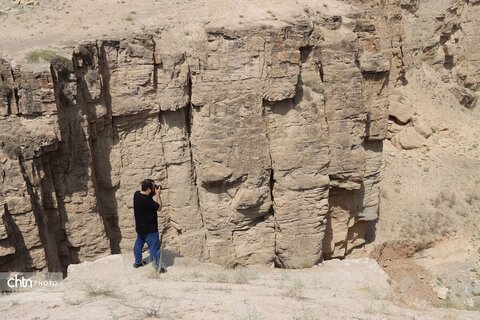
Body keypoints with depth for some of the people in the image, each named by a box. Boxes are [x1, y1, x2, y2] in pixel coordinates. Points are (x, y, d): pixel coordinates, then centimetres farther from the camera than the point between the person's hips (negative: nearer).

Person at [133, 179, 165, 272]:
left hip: (140, 227, 9)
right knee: (154, 247, 3)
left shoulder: (137, 194, -6)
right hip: (149, 229, -9)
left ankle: (137, 262, 39)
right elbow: (159, 207, -17)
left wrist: (154, 194, -3)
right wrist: (157, 194, -15)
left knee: (139, 243, 23)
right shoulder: (147, 200, -31)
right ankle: (157, 266, 12)